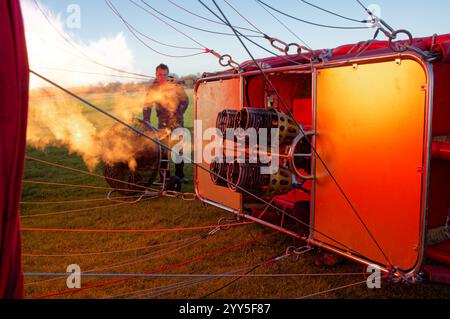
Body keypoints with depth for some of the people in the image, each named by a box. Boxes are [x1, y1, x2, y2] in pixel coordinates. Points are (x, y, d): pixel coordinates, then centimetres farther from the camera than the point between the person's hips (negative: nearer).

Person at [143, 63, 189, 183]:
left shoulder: (175, 84, -2)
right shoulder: (153, 88, 0)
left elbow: (185, 100, 2)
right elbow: (147, 106, -3)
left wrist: (179, 113, -9)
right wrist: (146, 121, -16)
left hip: (177, 120, 0)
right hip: (163, 122, 1)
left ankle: (179, 174, 10)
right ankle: (165, 175, 8)